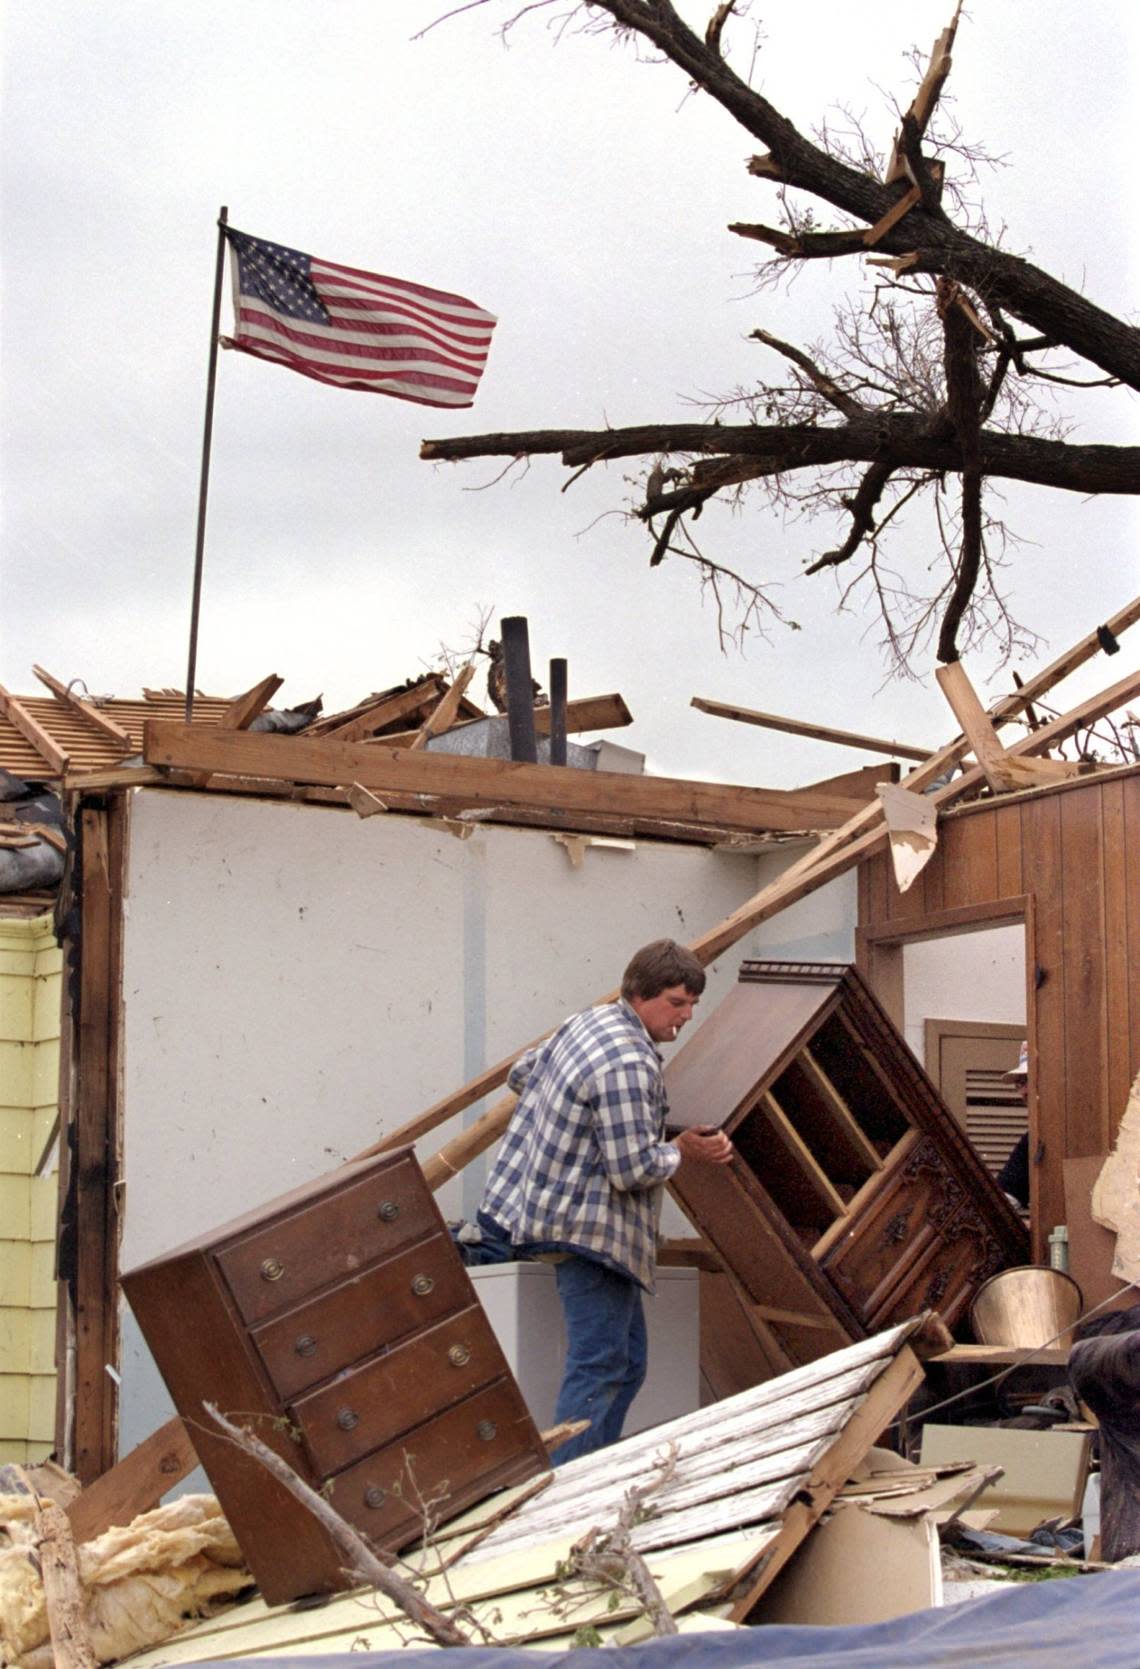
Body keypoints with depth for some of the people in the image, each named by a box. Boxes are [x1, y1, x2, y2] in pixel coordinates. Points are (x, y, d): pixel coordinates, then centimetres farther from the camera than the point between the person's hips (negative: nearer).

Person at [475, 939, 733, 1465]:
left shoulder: (586, 1022, 10)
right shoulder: (629, 1065, -21)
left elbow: (522, 1074, 26)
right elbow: (633, 1169, -22)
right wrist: (682, 1152, -5)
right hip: (589, 1227, -11)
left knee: (626, 1362, 13)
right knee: (600, 1368, -12)